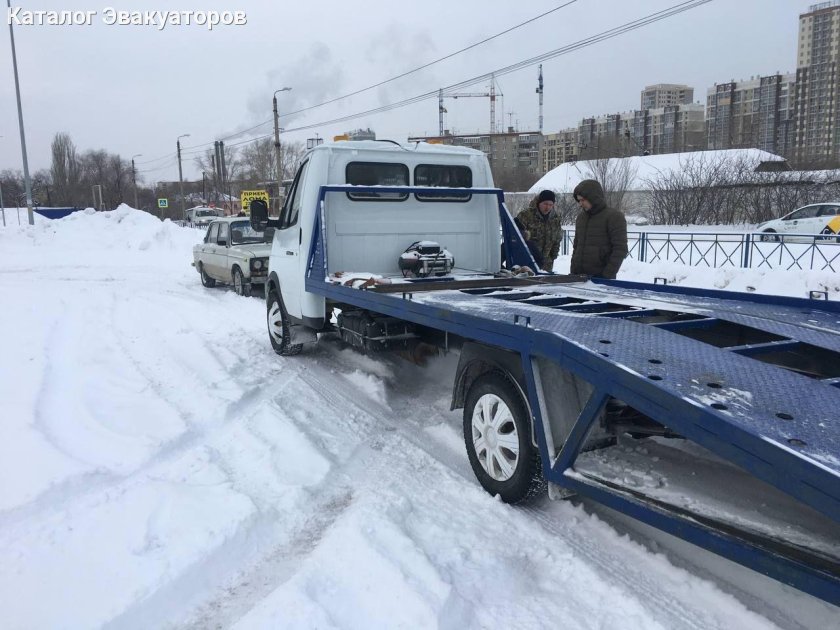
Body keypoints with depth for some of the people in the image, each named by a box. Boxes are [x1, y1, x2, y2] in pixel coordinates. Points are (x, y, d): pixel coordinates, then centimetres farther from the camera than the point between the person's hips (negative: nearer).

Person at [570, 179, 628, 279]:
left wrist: (607, 276, -18)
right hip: (579, 277, 6)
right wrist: (573, 271, 11)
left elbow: (620, 249, -11)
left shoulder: (614, 217, -5)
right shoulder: (581, 217, 14)